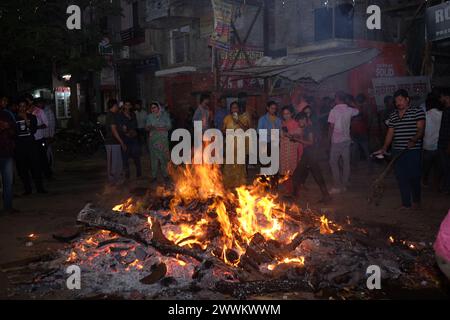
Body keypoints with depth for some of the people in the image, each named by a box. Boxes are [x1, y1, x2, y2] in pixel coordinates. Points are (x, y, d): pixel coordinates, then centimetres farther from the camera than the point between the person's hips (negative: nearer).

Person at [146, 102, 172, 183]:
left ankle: (165, 174, 11)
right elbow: (147, 127, 7)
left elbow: (169, 126, 0)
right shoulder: (150, 117, 8)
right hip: (153, 139, 1)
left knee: (164, 157, -1)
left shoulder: (164, 115, 3)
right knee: (154, 157, -1)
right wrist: (150, 127, -16)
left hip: (163, 139, -1)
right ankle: (154, 176, 4)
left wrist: (160, 129, -14)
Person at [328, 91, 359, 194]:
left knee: (333, 163, 2)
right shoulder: (349, 110, 2)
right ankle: (344, 185, 14)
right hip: (347, 139, 5)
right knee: (346, 163, 9)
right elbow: (358, 111, 25)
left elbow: (331, 126, -12)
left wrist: (330, 137, 0)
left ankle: (338, 186, -2)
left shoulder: (334, 111, -12)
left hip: (336, 140, -5)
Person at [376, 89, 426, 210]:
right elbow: (390, 133, 15)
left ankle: (416, 201, 21)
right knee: (401, 178, 4)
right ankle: (406, 204, 11)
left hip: (413, 151, -5)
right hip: (397, 151, 5)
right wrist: (384, 149, 6)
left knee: (414, 177, -1)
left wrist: (414, 140, -26)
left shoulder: (417, 112, -1)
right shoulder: (393, 116, 15)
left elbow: (421, 129, -9)